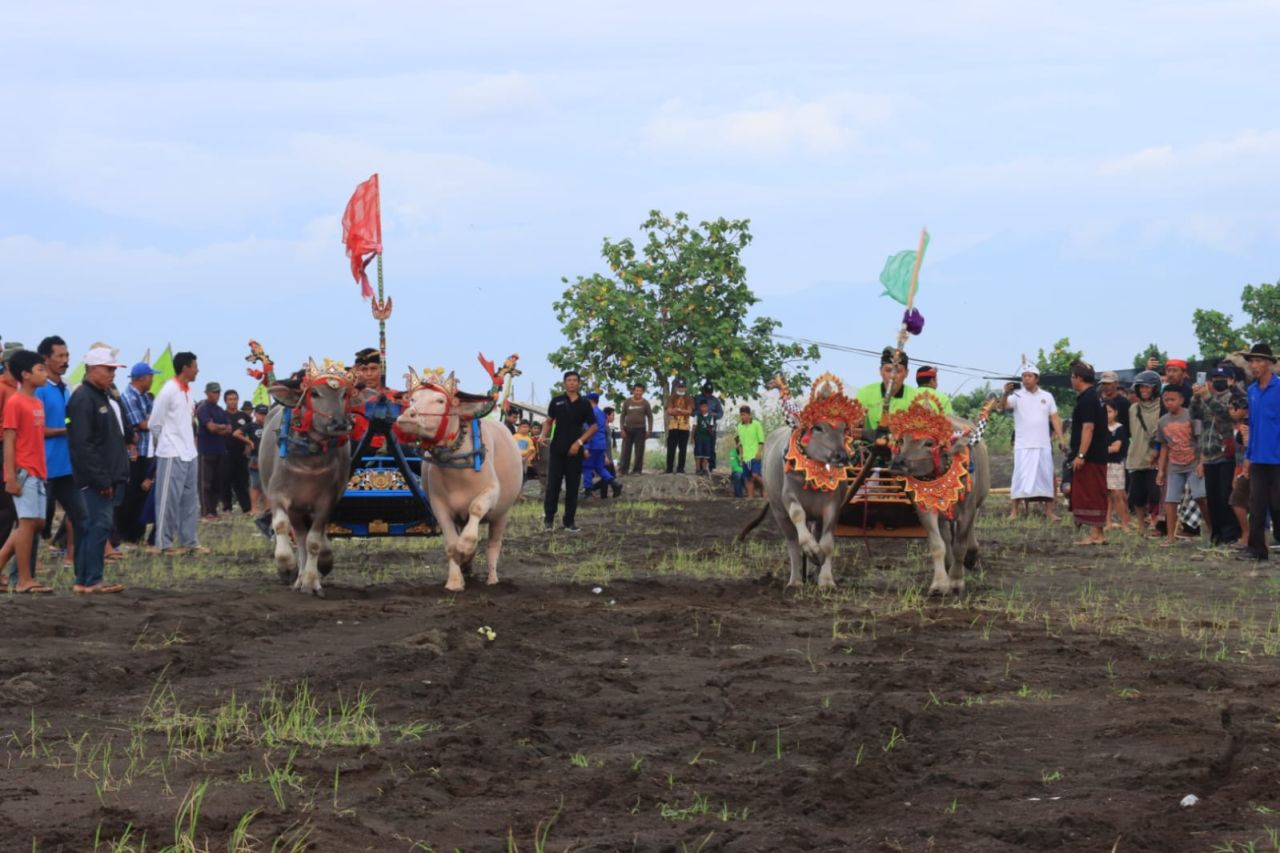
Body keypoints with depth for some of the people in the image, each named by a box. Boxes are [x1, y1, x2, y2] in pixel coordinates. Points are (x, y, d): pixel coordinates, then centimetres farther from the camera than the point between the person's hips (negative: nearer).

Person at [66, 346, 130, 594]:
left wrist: (119, 475, 17)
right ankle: (89, 580, -7)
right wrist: (101, 479, -21)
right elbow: (82, 444, -20)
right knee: (99, 524, -10)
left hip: (109, 476, 10)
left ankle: (87, 578, 14)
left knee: (98, 526, 10)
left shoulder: (107, 396, 18)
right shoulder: (83, 398, -14)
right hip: (96, 477, -10)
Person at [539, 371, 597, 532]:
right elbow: (549, 421, 12)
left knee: (572, 486, 3)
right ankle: (548, 518, 4)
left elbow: (593, 427, 3)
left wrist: (579, 442, -9)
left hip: (575, 450, 0)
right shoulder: (556, 402, 5)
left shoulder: (584, 404, 3)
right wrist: (544, 435, -8)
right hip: (557, 449, 0)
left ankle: (570, 521, 10)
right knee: (553, 484, -4)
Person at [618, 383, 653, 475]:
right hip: (628, 429, 1)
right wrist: (622, 429, -2)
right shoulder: (627, 402, 3)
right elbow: (623, 416, 5)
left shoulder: (645, 403, 2)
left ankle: (637, 470, 6)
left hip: (640, 429, -1)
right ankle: (623, 469, 5)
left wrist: (649, 430, -1)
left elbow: (650, 417, 6)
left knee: (639, 451, 0)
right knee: (626, 450, 1)